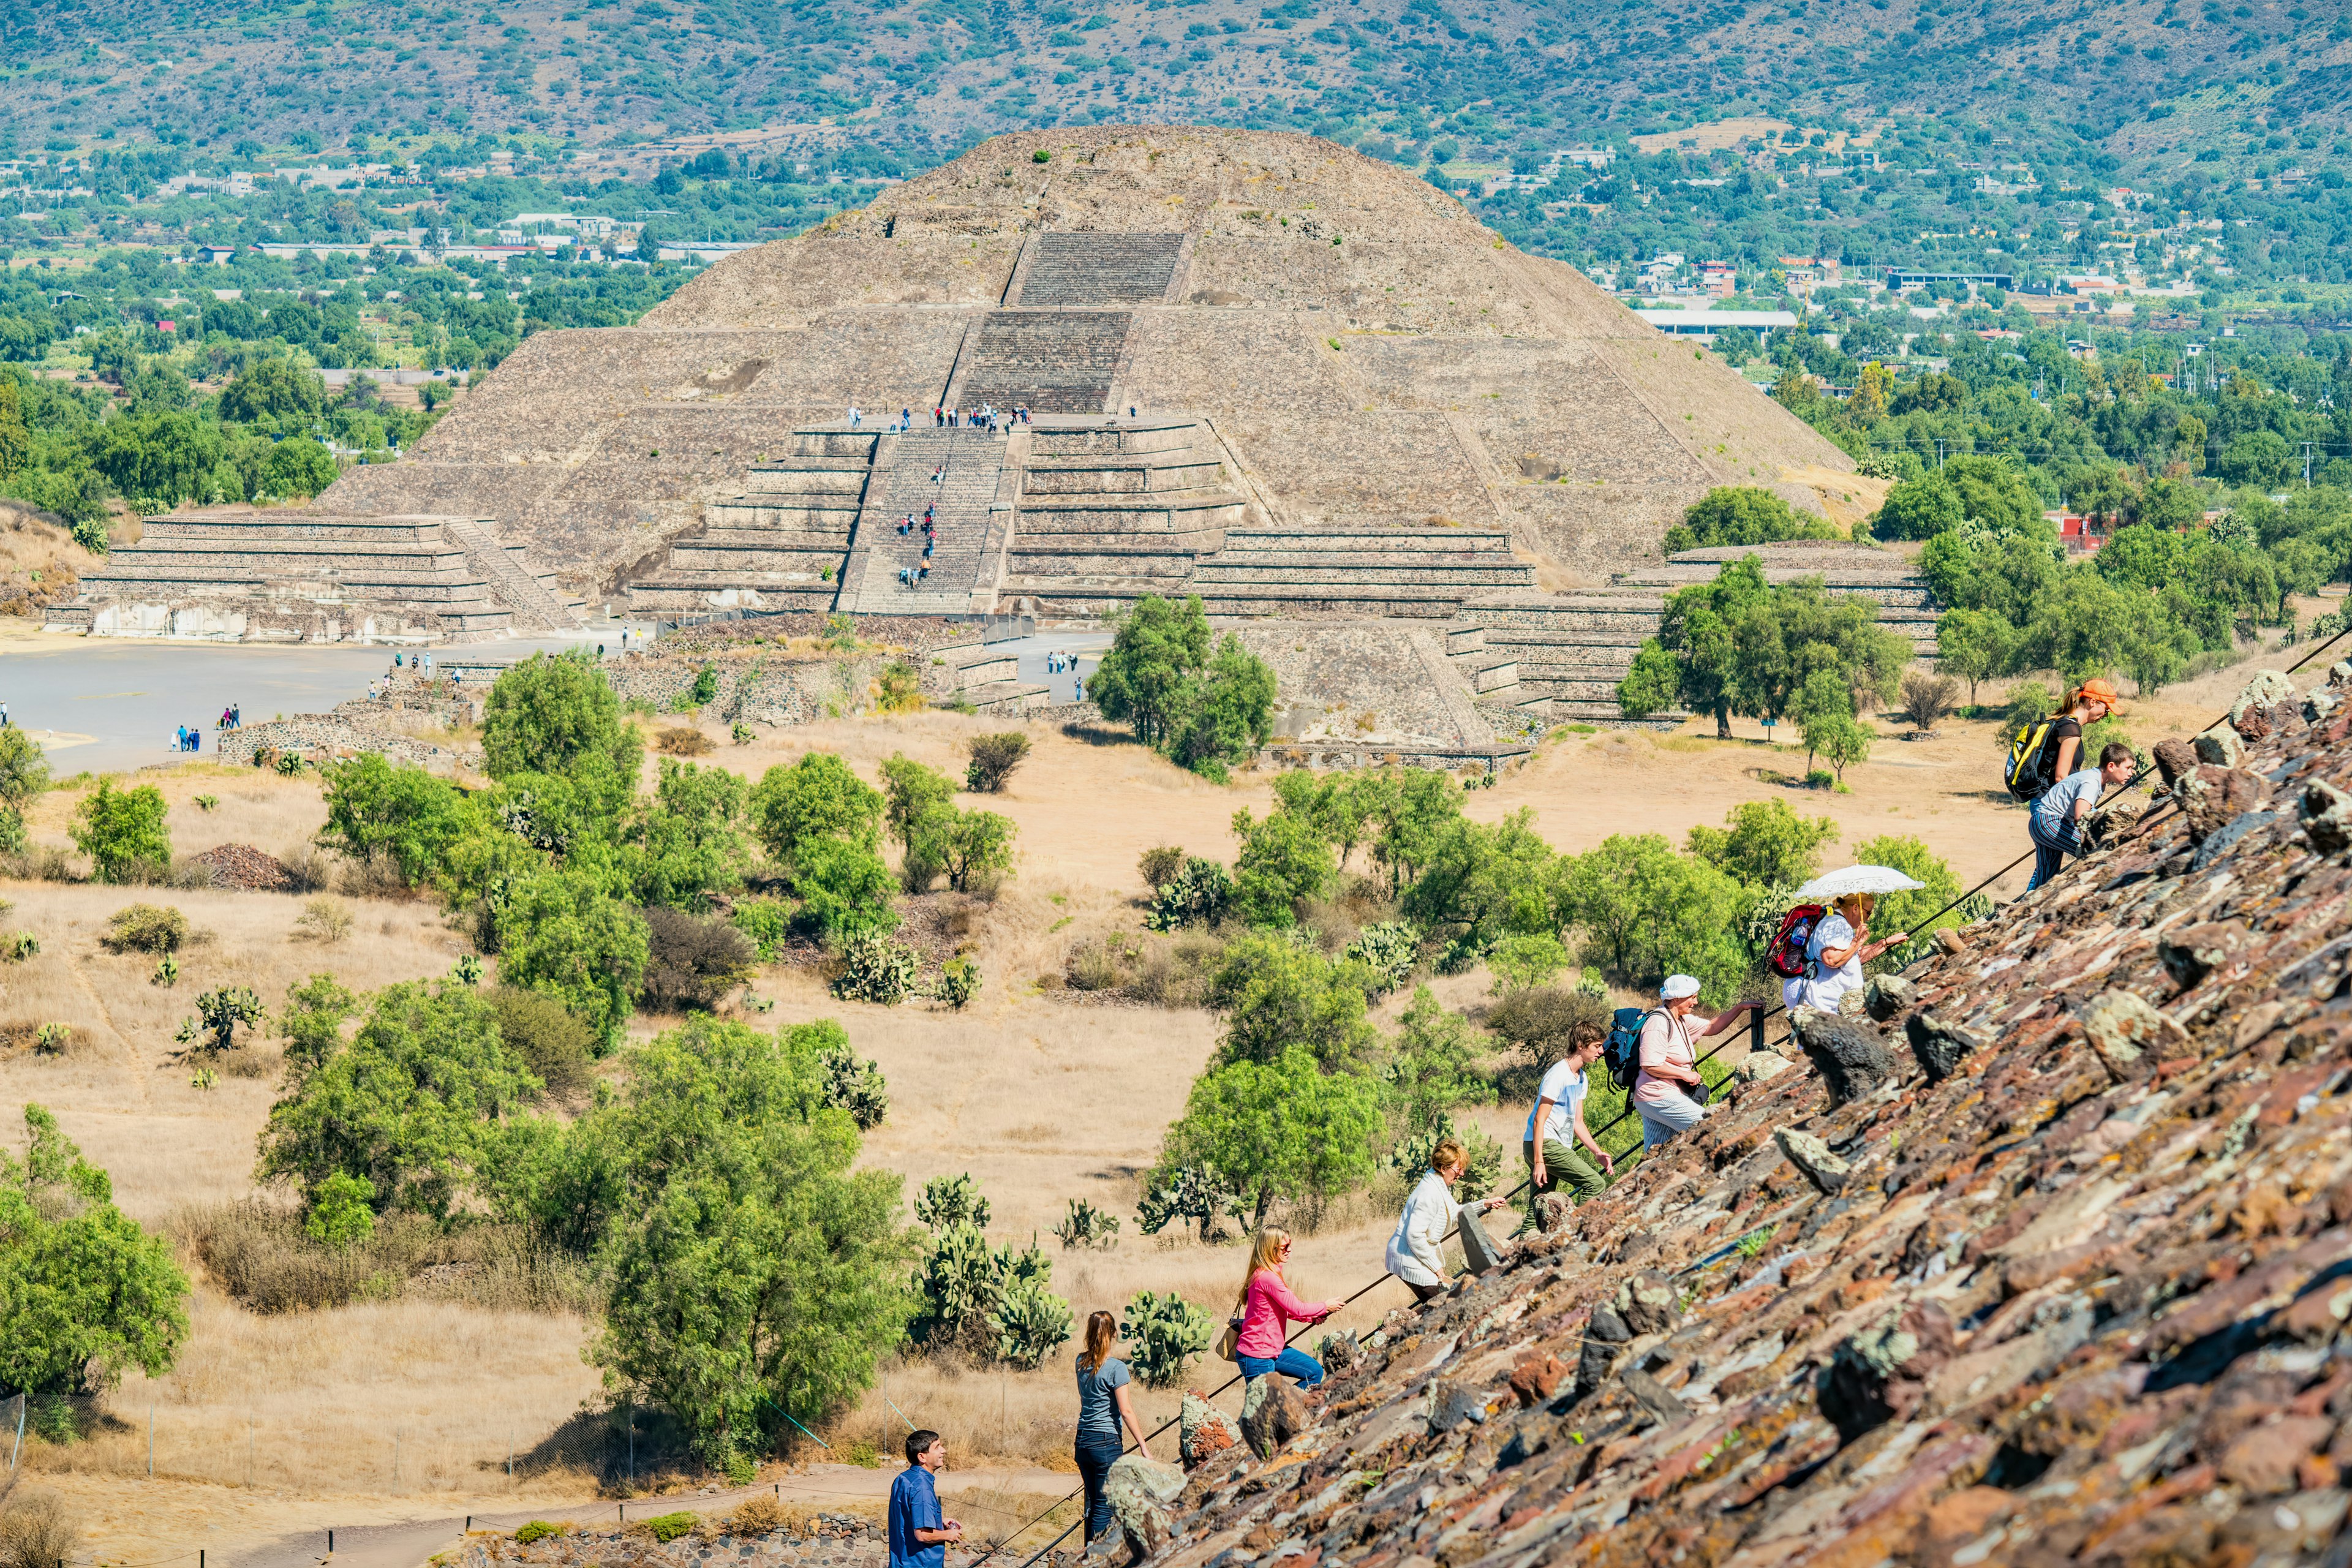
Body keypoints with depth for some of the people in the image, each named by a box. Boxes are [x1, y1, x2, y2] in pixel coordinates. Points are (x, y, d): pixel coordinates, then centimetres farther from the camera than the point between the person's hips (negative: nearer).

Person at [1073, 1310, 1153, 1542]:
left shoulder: (1082, 1362, 6)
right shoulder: (1115, 1367, -12)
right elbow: (1126, 1411, -14)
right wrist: (1143, 1445, -10)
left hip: (1082, 1441, 7)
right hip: (1106, 1442, -7)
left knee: (1092, 1503, 13)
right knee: (1105, 1506, -3)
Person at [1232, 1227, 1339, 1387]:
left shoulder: (1265, 1273, 11)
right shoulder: (1267, 1278, -22)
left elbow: (1286, 1310, 18)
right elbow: (1297, 1308, -19)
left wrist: (1312, 1317, 4)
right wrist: (1325, 1307, -3)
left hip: (1273, 1348, 10)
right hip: (1256, 1356, -10)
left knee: (1314, 1371, 10)